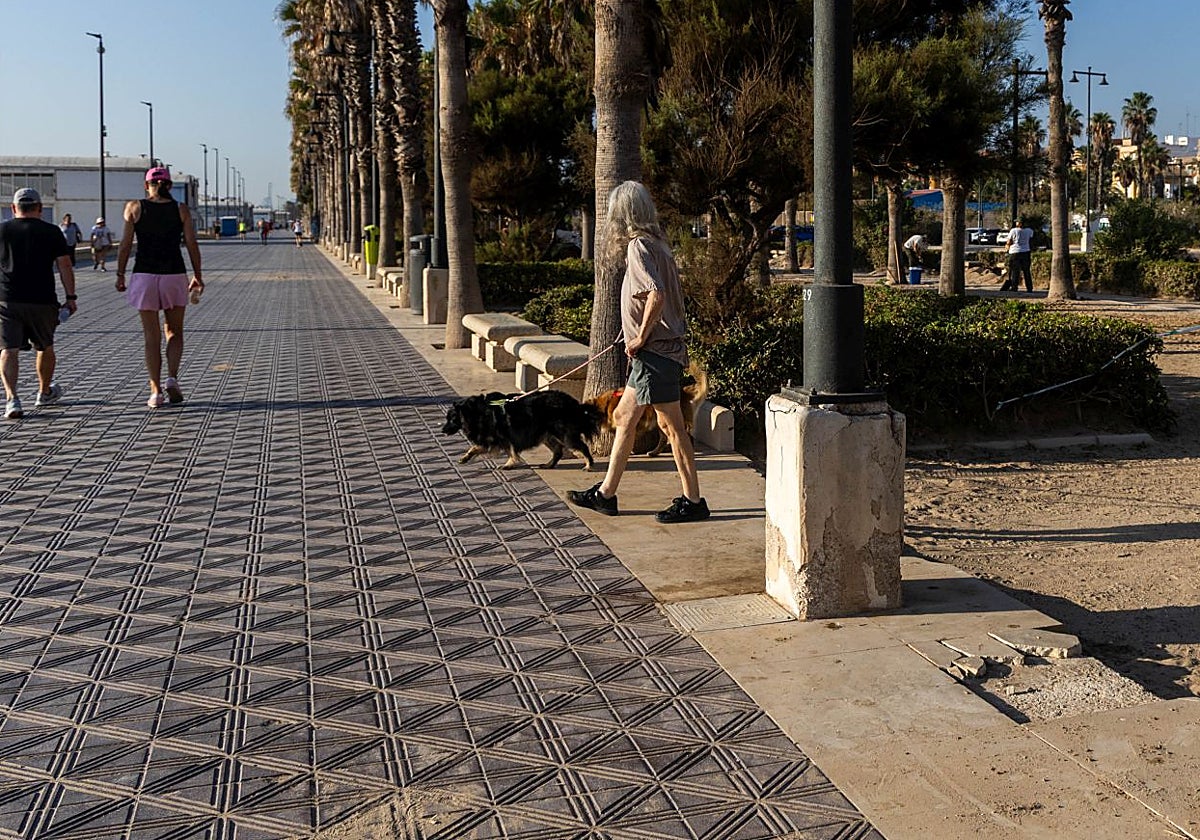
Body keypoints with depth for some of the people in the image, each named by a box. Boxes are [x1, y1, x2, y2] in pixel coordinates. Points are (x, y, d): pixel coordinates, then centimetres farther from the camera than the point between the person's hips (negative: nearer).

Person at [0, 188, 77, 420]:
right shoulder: (51, 232, 1)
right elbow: (65, 266, -2)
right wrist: (70, 297, 3)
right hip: (42, 301, 0)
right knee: (45, 347, 19)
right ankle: (45, 392, 34)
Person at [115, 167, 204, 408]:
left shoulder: (134, 208, 1)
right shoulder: (181, 210, 2)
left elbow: (125, 245, -2)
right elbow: (192, 245, -1)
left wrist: (120, 275, 7)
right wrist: (197, 276, 7)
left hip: (144, 276, 0)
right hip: (174, 275, 0)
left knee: (151, 336, 6)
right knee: (175, 332, 15)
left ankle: (156, 391, 3)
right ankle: (172, 378, -4)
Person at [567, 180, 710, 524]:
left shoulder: (638, 245, -14)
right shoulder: (655, 244, 14)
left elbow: (656, 294, -27)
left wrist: (641, 337, -17)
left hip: (655, 353, -10)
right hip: (661, 350, 10)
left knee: (672, 426, -3)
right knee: (624, 417, 15)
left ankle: (694, 501, 5)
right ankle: (605, 494, 23)